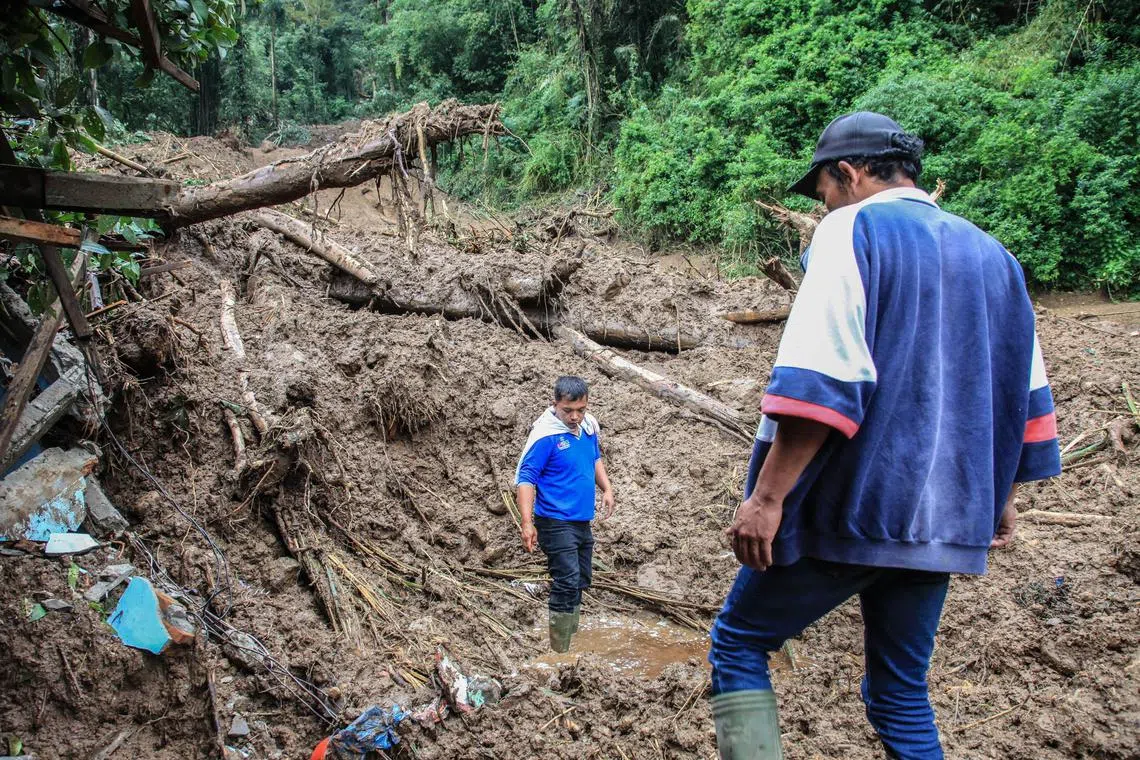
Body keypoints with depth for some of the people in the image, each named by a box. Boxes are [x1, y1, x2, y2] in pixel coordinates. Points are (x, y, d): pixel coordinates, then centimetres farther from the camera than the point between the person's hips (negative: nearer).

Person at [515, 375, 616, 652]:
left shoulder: (588, 425, 3)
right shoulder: (545, 433, -19)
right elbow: (525, 477, -19)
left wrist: (606, 489, 9)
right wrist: (527, 523, -26)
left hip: (582, 521, 8)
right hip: (556, 522, -8)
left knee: (581, 581, 18)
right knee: (567, 584, -13)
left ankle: (571, 639, 35)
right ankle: (560, 652, -6)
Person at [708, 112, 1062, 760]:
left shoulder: (852, 230, -6)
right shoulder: (991, 253, 16)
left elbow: (819, 383, -19)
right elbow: (1025, 395, 19)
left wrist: (768, 495, -19)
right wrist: (1002, 496, 28)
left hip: (851, 508, -7)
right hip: (941, 521, 7)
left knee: (738, 646, 7)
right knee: (902, 692, 17)